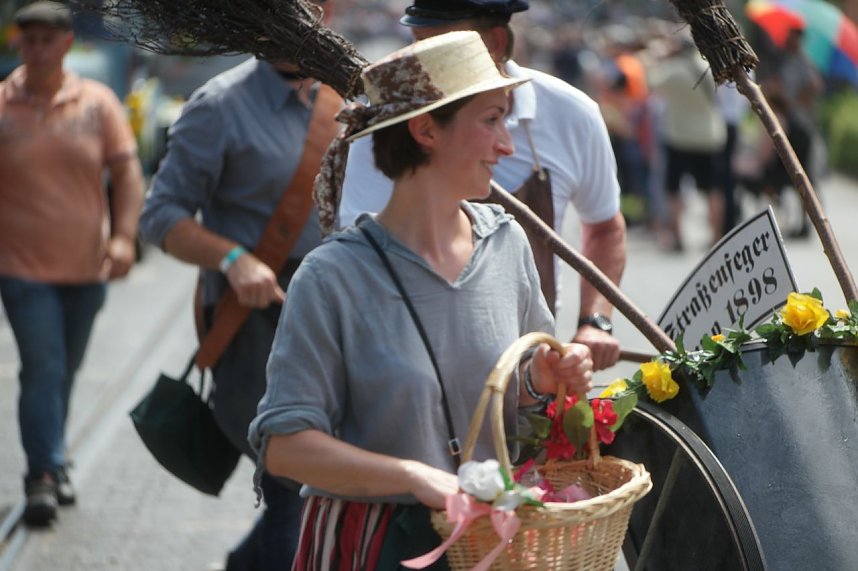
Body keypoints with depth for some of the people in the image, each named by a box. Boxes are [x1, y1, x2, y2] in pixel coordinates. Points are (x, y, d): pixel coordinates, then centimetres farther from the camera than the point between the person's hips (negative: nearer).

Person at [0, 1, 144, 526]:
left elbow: (127, 171, 2)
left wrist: (124, 236, -10)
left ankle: (53, 459, 31)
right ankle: (44, 474, -8)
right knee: (43, 369, -11)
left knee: (66, 370, 14)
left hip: (86, 266, 3)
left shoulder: (98, 103, 2)